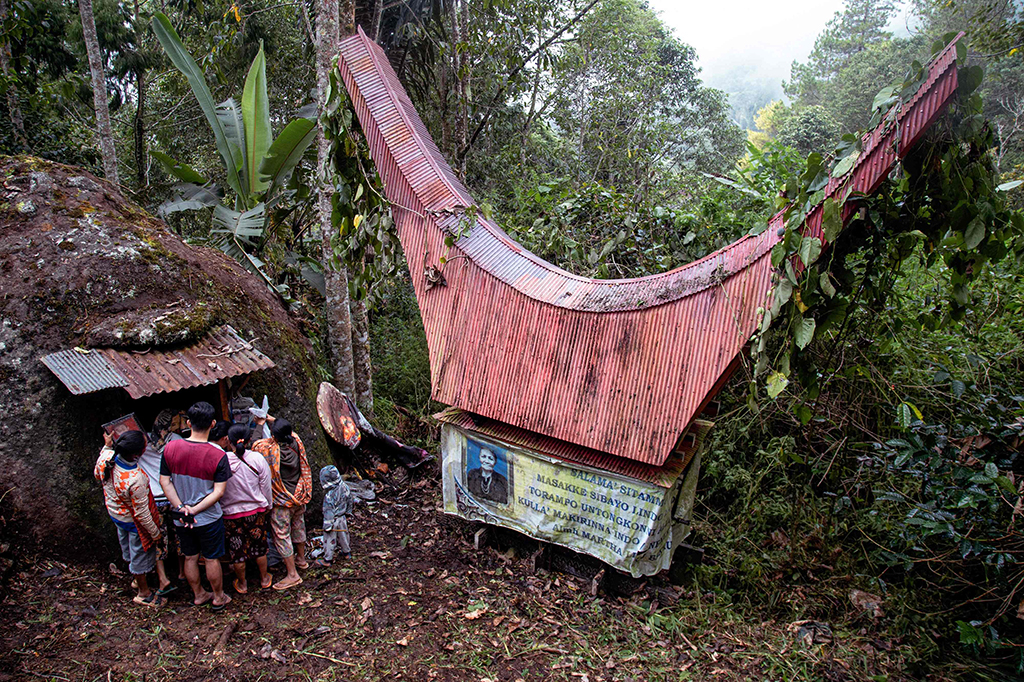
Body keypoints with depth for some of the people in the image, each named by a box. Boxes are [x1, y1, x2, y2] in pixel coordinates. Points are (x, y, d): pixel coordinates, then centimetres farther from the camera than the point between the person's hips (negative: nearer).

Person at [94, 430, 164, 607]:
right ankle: (144, 592, 40)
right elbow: (141, 514, -27)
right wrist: (155, 533, -11)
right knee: (140, 553, 17)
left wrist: (107, 446, 6)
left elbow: (97, 475, 3)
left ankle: (137, 578, 57)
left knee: (128, 549, 30)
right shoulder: (136, 480, -42)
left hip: (114, 511, 7)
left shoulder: (106, 458, -25)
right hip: (133, 520, -7)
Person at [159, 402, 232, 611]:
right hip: (208, 518, -3)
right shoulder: (218, 456, -21)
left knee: (190, 558, 21)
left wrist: (181, 507, -10)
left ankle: (198, 595, 39)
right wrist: (195, 510, -17)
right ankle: (218, 598, 32)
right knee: (212, 559, 15)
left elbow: (164, 481, -7)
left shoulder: (170, 448, -10)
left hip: (180, 518, 3)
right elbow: (219, 491, -22)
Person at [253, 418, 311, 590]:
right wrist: (276, 421, 18)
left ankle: (293, 575, 6)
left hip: (281, 500, -6)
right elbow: (289, 432, 14)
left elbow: (255, 444, -7)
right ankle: (301, 559, 43)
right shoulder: (296, 442, -9)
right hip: (299, 495, 7)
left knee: (281, 534, 3)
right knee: (298, 526, 25)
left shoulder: (270, 450, -26)